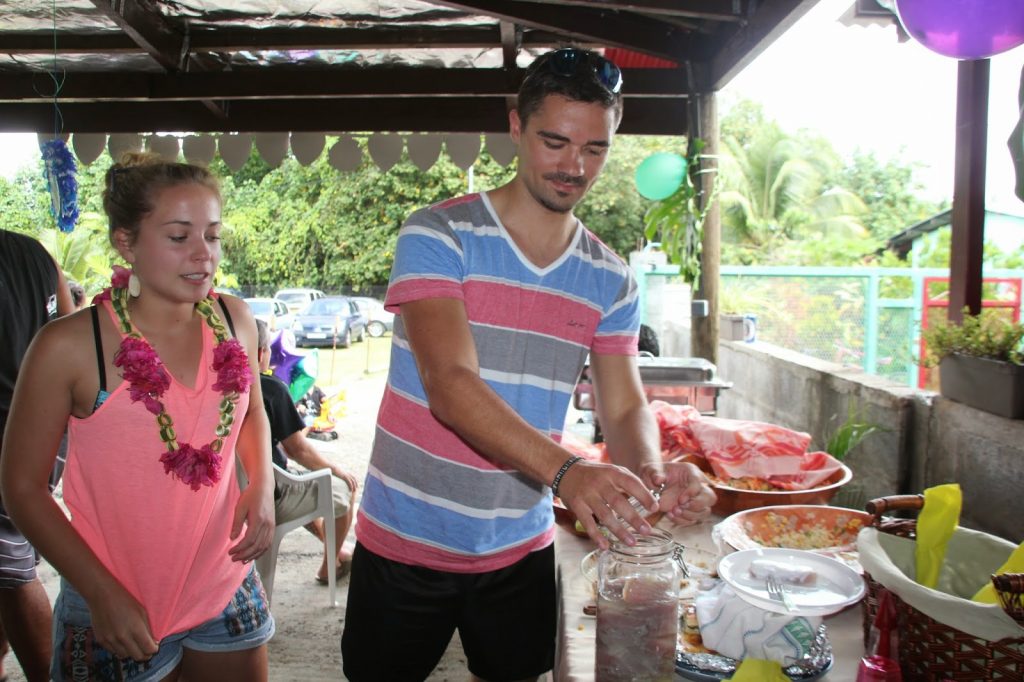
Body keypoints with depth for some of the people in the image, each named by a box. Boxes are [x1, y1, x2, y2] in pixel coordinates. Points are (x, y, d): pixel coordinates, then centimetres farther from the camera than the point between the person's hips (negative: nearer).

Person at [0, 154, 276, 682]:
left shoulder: (234, 320, -5)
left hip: (227, 587, 4)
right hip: (118, 607, -4)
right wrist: (103, 593, -14)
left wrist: (262, 485, -5)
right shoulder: (70, 346, -17)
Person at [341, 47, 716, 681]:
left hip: (522, 551, 3)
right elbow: (450, 388, -25)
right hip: (405, 544, -3)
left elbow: (626, 408, -2)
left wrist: (652, 471, -25)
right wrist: (565, 471, -38)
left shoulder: (611, 280, 2)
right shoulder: (437, 235, -13)